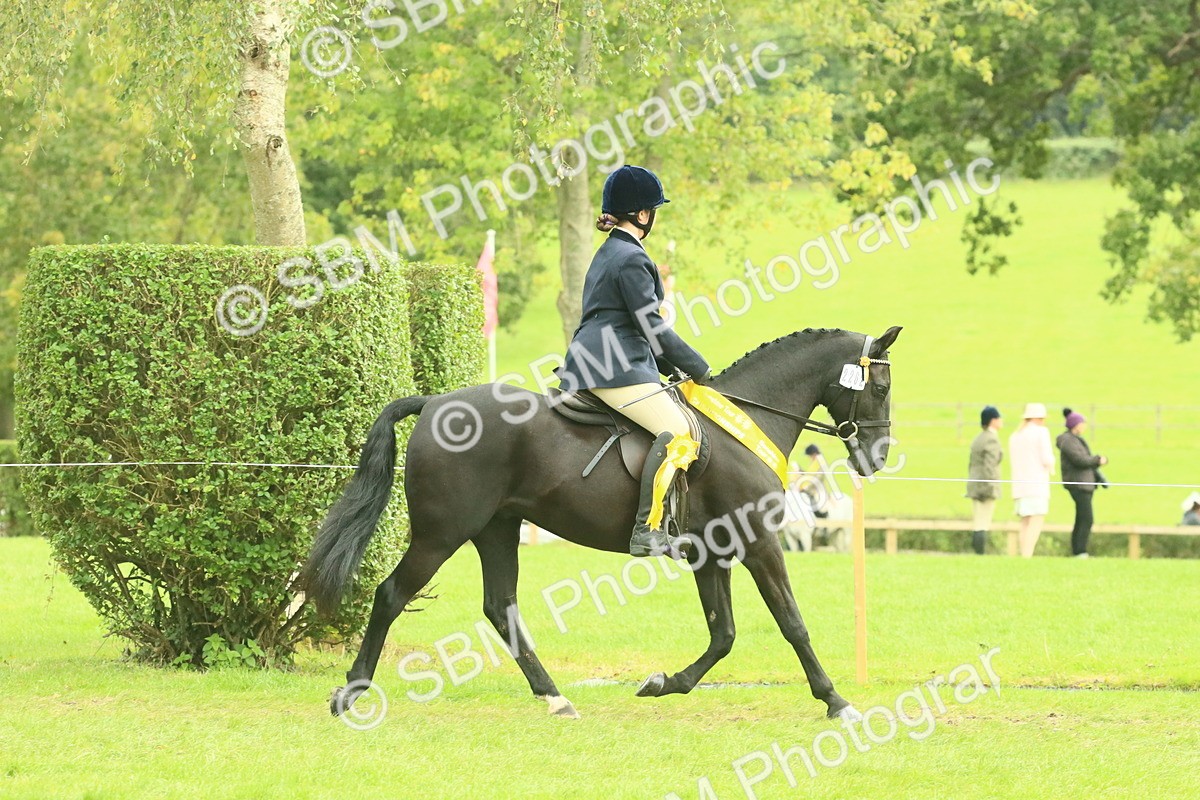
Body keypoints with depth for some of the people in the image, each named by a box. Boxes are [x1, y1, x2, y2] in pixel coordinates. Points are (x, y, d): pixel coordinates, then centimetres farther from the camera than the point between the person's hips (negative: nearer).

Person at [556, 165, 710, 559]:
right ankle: (647, 529, -31)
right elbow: (652, 327, -13)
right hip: (613, 368, -11)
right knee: (679, 433, -22)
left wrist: (673, 367, 21)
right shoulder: (631, 259, -10)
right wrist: (698, 368, -4)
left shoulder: (609, 253, 22)